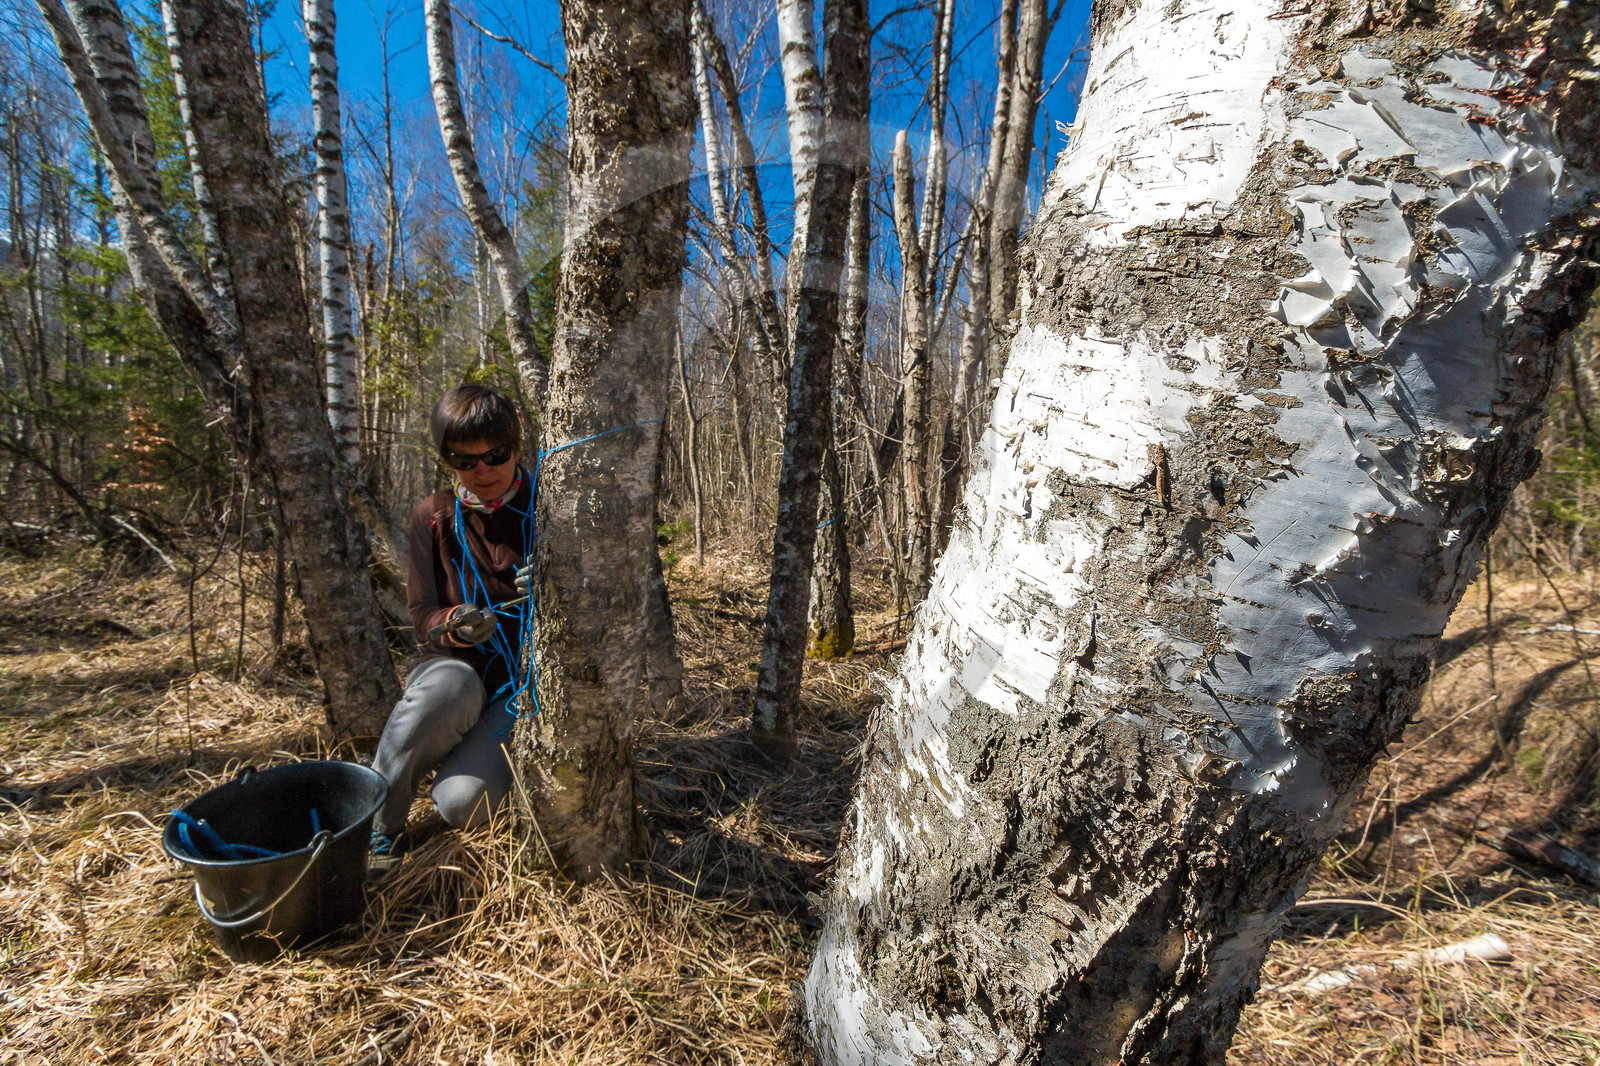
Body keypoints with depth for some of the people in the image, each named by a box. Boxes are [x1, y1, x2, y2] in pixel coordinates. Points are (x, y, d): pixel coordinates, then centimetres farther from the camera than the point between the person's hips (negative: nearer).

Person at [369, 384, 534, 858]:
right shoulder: (434, 517, 3)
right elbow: (422, 614, 2)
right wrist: (453, 624, -23)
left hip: (526, 681, -2)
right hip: (461, 667, 2)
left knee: (463, 803, -25)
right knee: (444, 686, -37)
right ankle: (375, 827, -12)